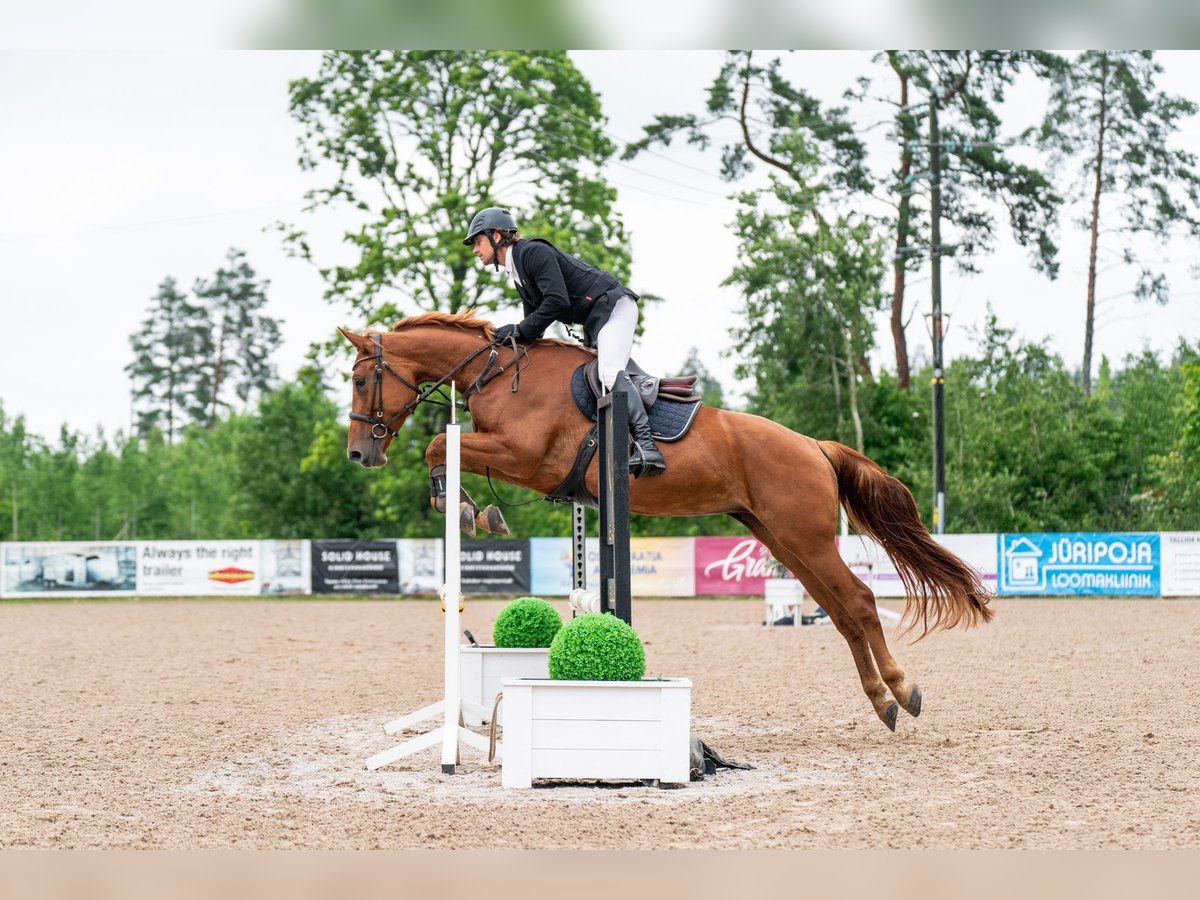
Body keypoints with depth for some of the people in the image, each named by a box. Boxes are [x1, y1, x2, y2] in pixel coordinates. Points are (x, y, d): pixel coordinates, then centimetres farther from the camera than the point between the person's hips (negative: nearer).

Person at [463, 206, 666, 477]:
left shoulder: (533, 252, -14)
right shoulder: (517, 272, 18)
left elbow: (557, 301, -24)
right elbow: (534, 325, 20)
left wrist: (520, 330, -19)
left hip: (613, 306, -11)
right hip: (594, 321, 11)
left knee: (610, 373, -26)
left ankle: (647, 446, -35)